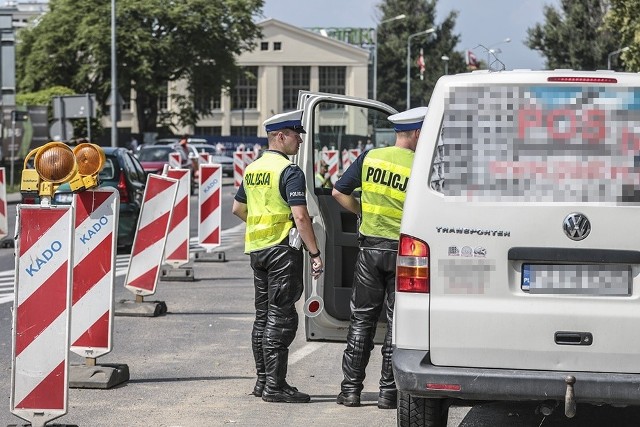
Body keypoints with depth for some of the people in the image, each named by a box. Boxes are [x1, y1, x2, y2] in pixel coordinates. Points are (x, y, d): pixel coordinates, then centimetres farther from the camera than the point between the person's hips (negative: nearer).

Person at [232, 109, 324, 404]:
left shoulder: (252, 169, 13)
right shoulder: (289, 172, -14)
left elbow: (238, 208, 23)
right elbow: (300, 216, -20)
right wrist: (315, 253, -17)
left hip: (256, 248, 9)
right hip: (282, 249, -9)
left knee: (263, 316, 13)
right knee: (281, 317, -6)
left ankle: (262, 381, 18)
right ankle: (275, 385, -7)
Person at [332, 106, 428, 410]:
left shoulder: (370, 157, 1)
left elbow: (339, 192, 4)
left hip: (370, 247, 3)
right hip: (402, 249, -3)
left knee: (362, 318, 11)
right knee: (397, 321, 5)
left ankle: (351, 388, 10)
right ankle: (388, 390, 6)